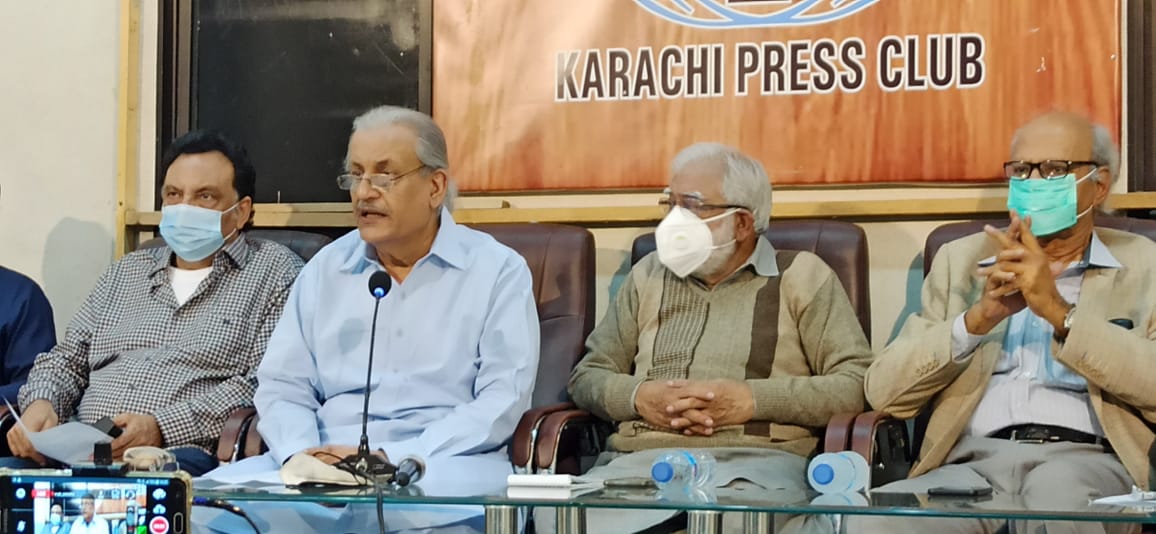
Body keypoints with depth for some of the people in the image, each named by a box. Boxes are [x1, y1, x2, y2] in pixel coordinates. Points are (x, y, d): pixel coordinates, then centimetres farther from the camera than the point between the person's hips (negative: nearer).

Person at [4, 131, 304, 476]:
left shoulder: (274, 270, 8)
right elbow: (67, 360, 26)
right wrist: (41, 403, 1)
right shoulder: (126, 272, 27)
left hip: (183, 452, -5)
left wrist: (162, 427, -16)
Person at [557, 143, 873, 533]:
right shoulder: (648, 276, 22)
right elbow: (587, 377, 22)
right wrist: (638, 396, -2)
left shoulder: (802, 277, 10)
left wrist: (752, 399, -10)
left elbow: (858, 383, 1)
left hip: (755, 462, -3)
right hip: (639, 458, 3)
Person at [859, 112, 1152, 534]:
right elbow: (885, 391, 9)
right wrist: (977, 319, -6)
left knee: (1058, 490, -39)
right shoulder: (961, 259, 21)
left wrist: (1060, 312, -11)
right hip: (973, 462, 2)